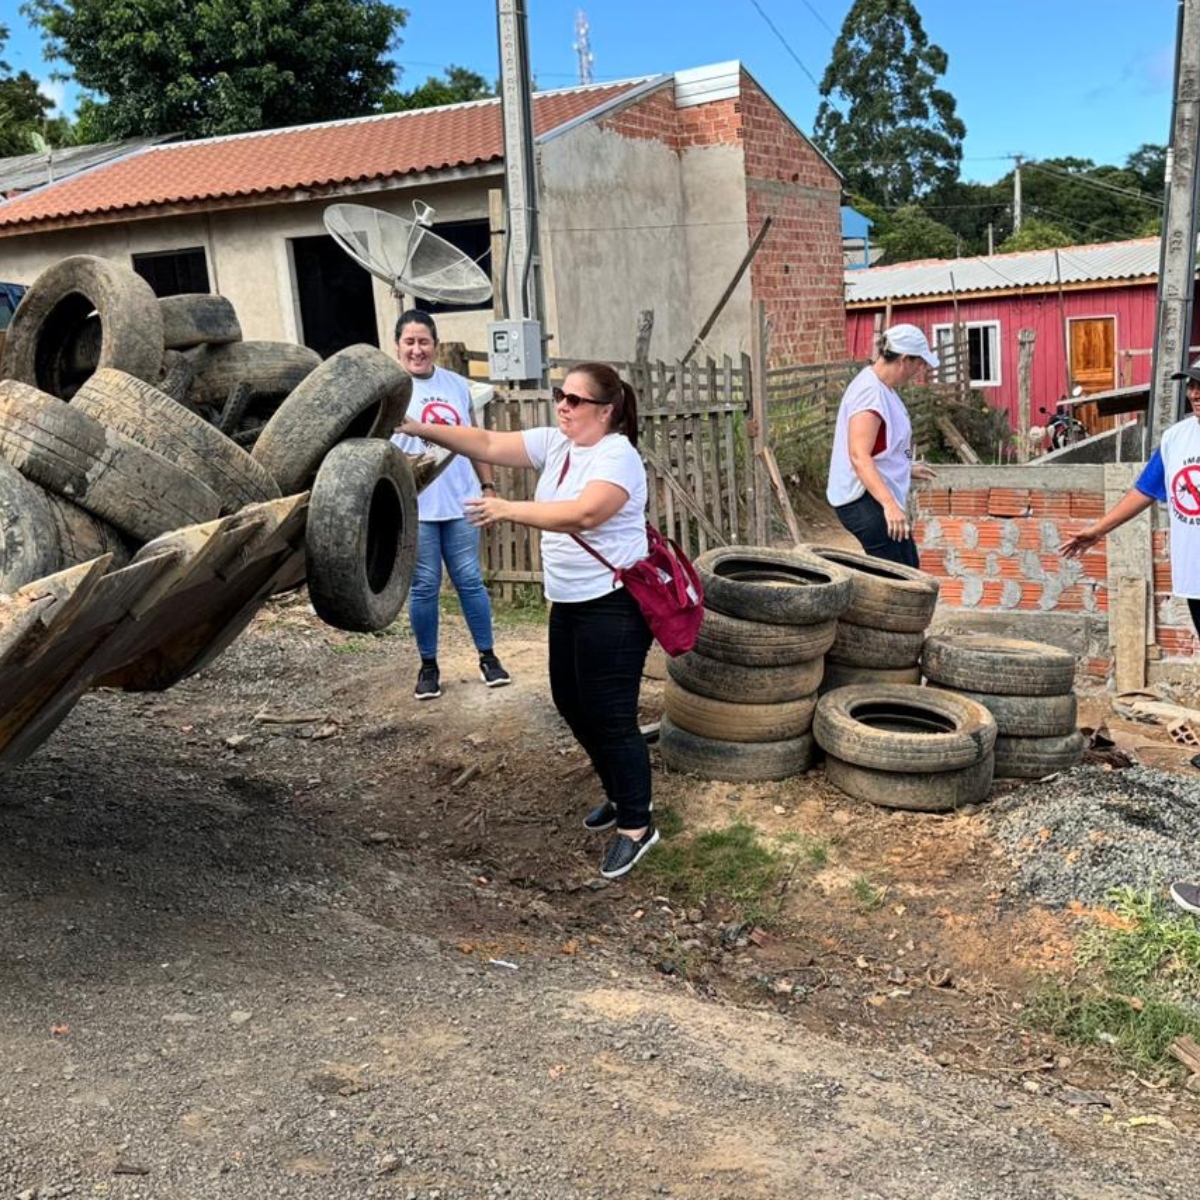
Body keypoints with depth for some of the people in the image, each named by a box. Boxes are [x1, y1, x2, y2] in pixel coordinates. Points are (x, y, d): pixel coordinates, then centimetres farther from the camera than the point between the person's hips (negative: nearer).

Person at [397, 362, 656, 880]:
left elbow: (583, 513, -35)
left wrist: (509, 510, -31)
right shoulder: (554, 443, 5)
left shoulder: (618, 456, -20)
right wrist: (421, 429, -9)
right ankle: (621, 794, 36)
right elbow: (488, 444, 0)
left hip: (613, 605, -9)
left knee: (610, 716, -5)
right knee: (572, 704, 17)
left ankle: (636, 825, 10)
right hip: (568, 602, 9)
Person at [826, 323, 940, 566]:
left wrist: (907, 469, 36)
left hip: (877, 499, 11)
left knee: (909, 569, 19)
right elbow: (859, 456, -30)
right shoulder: (870, 392, -20)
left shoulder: (881, 388, 14)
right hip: (865, 500, -11)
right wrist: (889, 504, -37)